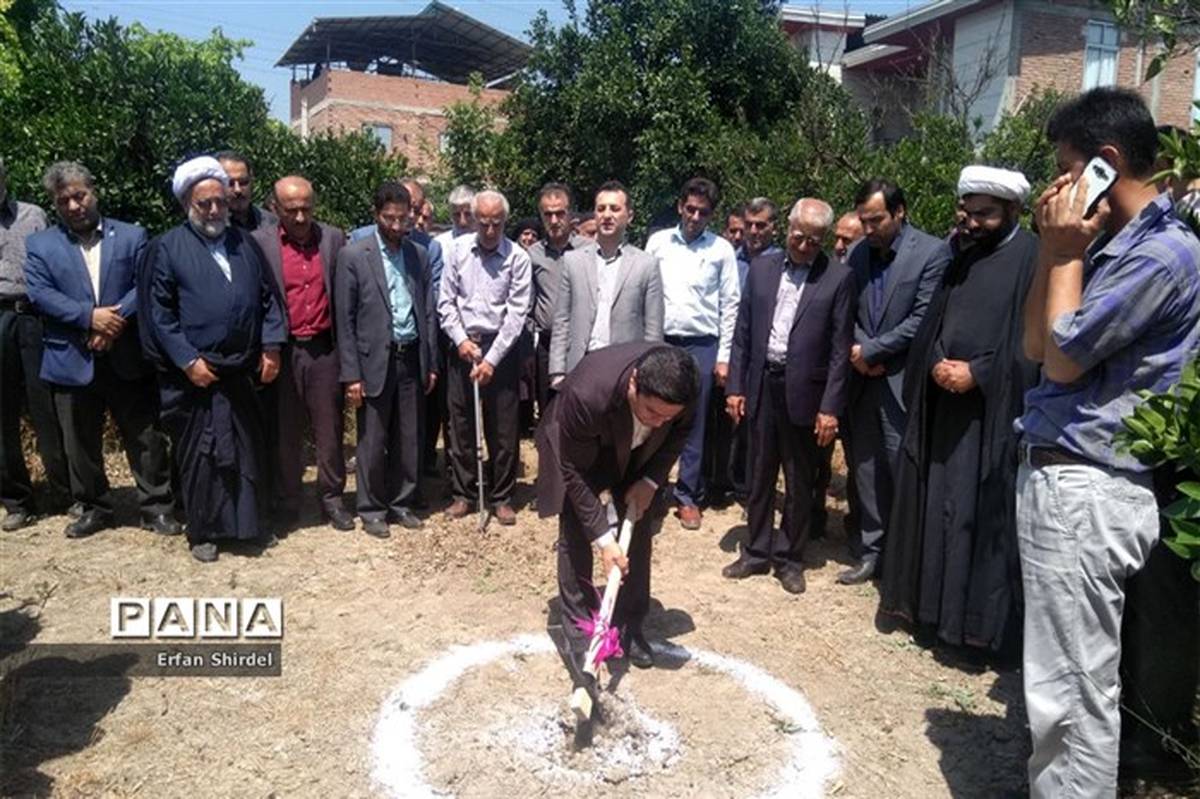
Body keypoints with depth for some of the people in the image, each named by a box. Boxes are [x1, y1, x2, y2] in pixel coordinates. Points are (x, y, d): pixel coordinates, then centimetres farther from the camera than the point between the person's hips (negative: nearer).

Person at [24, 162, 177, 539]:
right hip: (71, 361, 1)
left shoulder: (132, 236, 6)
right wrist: (89, 316, -17)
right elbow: (40, 294, -4)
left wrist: (117, 317, -18)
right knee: (80, 443, 11)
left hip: (128, 358, -1)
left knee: (145, 438, 3)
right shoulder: (39, 245, 8)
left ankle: (157, 508, 14)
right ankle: (93, 508, 26)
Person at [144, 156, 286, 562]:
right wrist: (188, 360, -13)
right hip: (195, 373, -4)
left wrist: (271, 345, 0)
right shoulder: (168, 247, -2)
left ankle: (246, 524, 25)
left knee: (248, 451, 11)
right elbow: (158, 312, -6)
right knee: (199, 454, 5)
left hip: (242, 371, 4)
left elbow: (268, 297, 11)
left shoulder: (245, 243, 11)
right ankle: (202, 533, 19)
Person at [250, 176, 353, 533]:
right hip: (282, 351, -1)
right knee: (284, 432, 9)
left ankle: (332, 498, 23)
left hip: (324, 349, 1)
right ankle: (286, 503, 23)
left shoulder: (334, 238, 4)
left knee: (330, 428, 9)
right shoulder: (260, 242, -2)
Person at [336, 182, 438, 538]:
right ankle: (371, 509, 20)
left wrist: (431, 364, 9)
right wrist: (351, 374, -9)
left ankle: (401, 503, 26)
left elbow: (428, 312, 11)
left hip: (412, 359, 4)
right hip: (375, 361, -4)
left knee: (409, 440, 11)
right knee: (373, 442, 5)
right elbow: (345, 320, -6)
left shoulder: (419, 255, 8)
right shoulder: (353, 256, -4)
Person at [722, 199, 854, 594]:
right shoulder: (761, 268, 6)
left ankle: (789, 558, 24)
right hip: (761, 387, 3)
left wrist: (830, 407, -11)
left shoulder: (839, 277, -5)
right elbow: (743, 333, 7)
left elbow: (840, 348, -7)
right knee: (759, 477, 14)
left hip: (804, 393, -3)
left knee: (799, 484, 9)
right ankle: (757, 552, 28)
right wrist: (736, 386, 3)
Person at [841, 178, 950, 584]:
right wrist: (857, 351, -7)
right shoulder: (858, 254, 10)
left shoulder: (932, 252, -7)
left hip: (903, 382, -5)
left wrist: (871, 350, -11)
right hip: (863, 379, 5)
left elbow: (923, 319, -13)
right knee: (866, 471, 11)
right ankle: (871, 551, 23)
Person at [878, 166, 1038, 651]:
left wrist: (977, 373, -16)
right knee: (933, 505, 11)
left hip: (992, 409, -6)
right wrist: (938, 365, -5)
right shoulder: (961, 261, 14)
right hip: (943, 402, 7)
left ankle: (978, 617, 12)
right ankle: (929, 600, 24)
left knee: (981, 515, -1)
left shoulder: (1033, 259, -6)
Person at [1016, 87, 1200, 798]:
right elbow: (1034, 346, 14)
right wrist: (1055, 249, 7)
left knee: (1075, 687, 0)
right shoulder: (1111, 242, 14)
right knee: (1062, 678, 21)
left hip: (1085, 491, -10)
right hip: (1057, 477, 10)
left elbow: (1063, 359, -15)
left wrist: (1067, 255, -5)